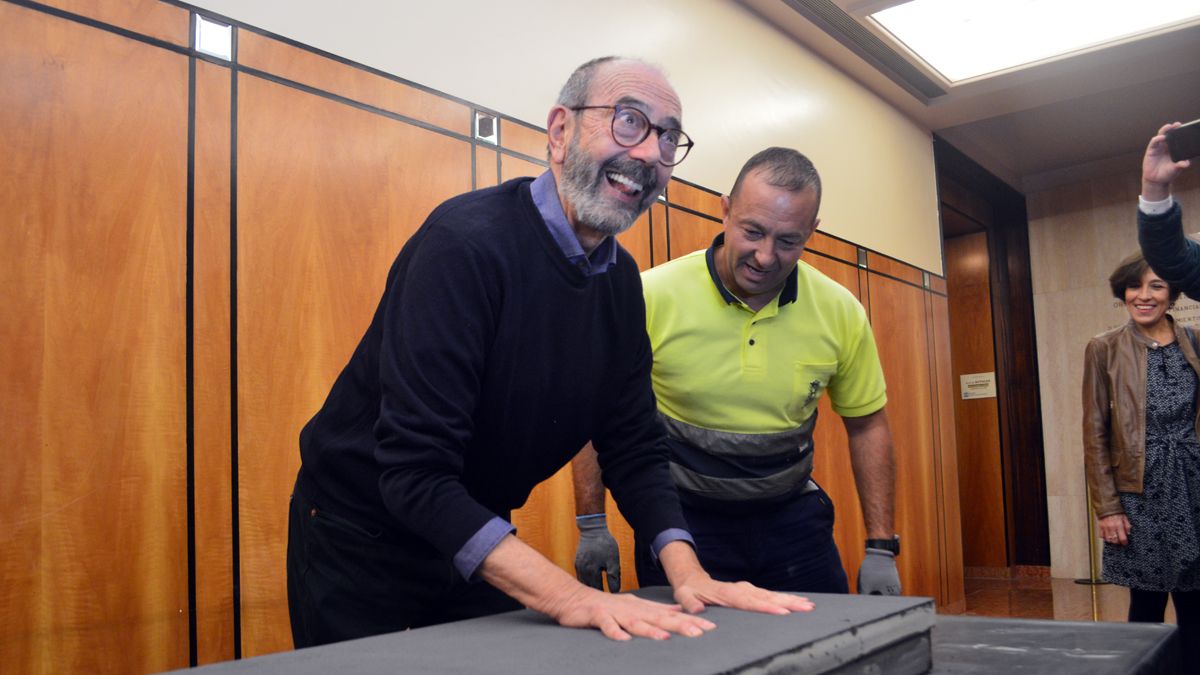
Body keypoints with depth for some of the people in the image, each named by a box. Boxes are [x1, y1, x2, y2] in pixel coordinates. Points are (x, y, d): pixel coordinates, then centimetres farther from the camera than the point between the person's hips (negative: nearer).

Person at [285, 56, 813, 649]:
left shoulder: (620, 279, -3)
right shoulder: (464, 243, -28)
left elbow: (633, 444, 0)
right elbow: (414, 472, -33)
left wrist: (687, 573, -16)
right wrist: (571, 598, -39)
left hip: (475, 541, 7)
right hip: (359, 539, -6)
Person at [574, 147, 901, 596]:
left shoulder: (841, 313, -8)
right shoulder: (651, 296, -17)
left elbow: (868, 425, 4)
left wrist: (881, 548, 0)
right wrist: (592, 526, -8)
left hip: (792, 516, 3)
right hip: (682, 516, -2)